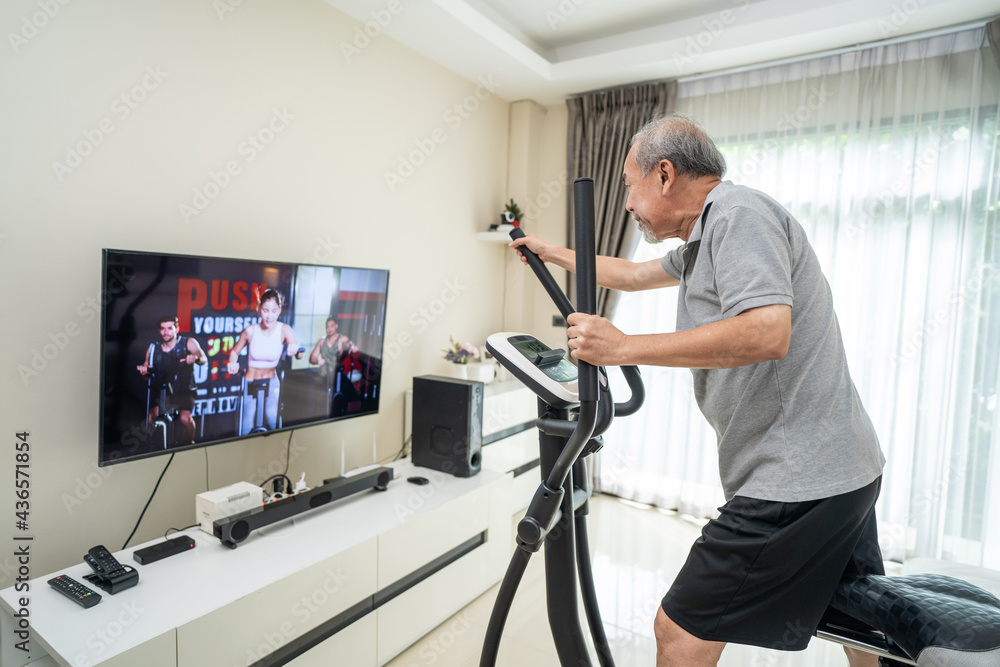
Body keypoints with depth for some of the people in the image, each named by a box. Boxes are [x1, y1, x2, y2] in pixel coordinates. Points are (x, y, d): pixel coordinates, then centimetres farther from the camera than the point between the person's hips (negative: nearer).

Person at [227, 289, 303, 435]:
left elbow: (299, 354, -23)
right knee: (247, 428, -3)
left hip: (271, 382, 0)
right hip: (250, 383, 1)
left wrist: (295, 350, -45)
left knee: (272, 418, -21)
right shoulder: (250, 331, -11)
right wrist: (232, 364, -16)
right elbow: (235, 351, 4)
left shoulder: (284, 329, -13)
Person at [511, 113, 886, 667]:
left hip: (796, 484, -11)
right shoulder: (704, 238, 17)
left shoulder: (739, 213, -15)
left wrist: (622, 347, -25)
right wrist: (552, 253, 38)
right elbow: (633, 274, 30)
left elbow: (767, 333, -28)